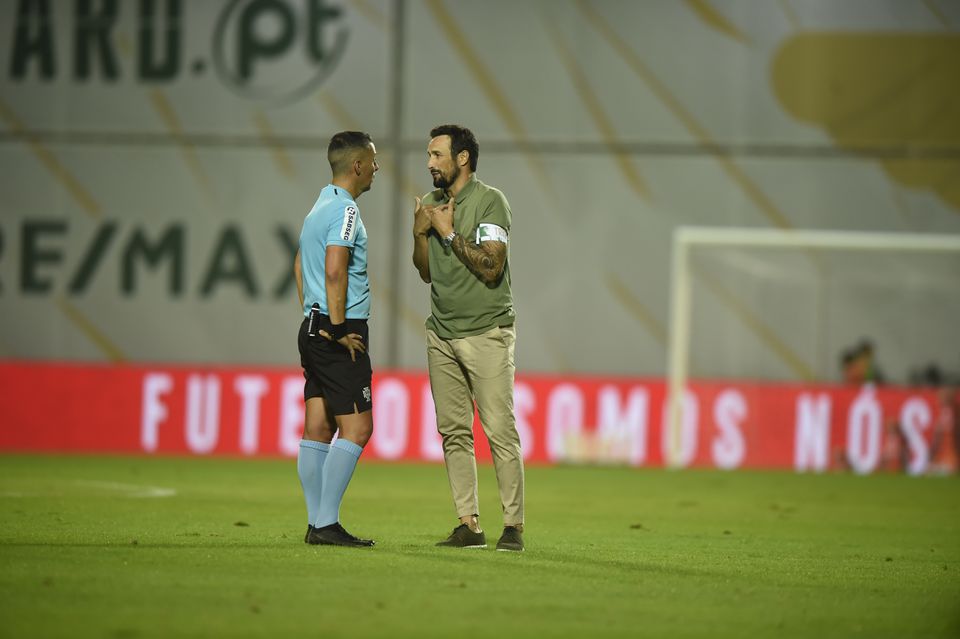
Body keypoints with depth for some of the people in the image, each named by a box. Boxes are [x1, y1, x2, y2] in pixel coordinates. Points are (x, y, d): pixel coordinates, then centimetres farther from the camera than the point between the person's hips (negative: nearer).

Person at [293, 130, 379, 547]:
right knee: (356, 429, -9)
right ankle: (327, 524, -13)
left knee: (318, 429, 7)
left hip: (314, 329, 10)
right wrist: (338, 329, -19)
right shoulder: (345, 209, -13)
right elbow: (334, 270, -23)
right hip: (340, 334, -10)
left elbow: (300, 264, 28)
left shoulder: (320, 206, 18)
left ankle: (316, 524, 8)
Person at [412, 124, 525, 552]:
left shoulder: (490, 202, -8)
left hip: (486, 334, -7)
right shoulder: (430, 204, 13)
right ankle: (469, 525, 6)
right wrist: (420, 232, 2)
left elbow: (491, 268, -16)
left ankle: (514, 525, -7)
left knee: (500, 432, -9)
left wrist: (449, 232, -13)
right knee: (454, 433, 4)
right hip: (442, 335, 7)